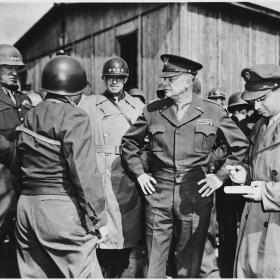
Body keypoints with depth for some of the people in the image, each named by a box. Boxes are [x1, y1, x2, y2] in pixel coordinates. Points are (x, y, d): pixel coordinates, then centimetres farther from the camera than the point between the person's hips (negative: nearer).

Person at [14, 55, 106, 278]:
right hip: (62, 209, -8)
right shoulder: (74, 118, -12)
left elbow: (18, 164, 15)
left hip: (26, 207, 8)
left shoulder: (31, 116, 11)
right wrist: (98, 219, -11)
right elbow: (84, 172, -17)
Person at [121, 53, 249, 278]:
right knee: (154, 259, 8)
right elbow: (129, 142, 15)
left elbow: (241, 145, 7)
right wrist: (139, 173, 7)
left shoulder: (213, 112, 0)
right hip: (158, 194, 1)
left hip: (196, 195, -1)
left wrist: (221, 176, 1)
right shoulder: (152, 110, 3)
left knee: (189, 263, 12)